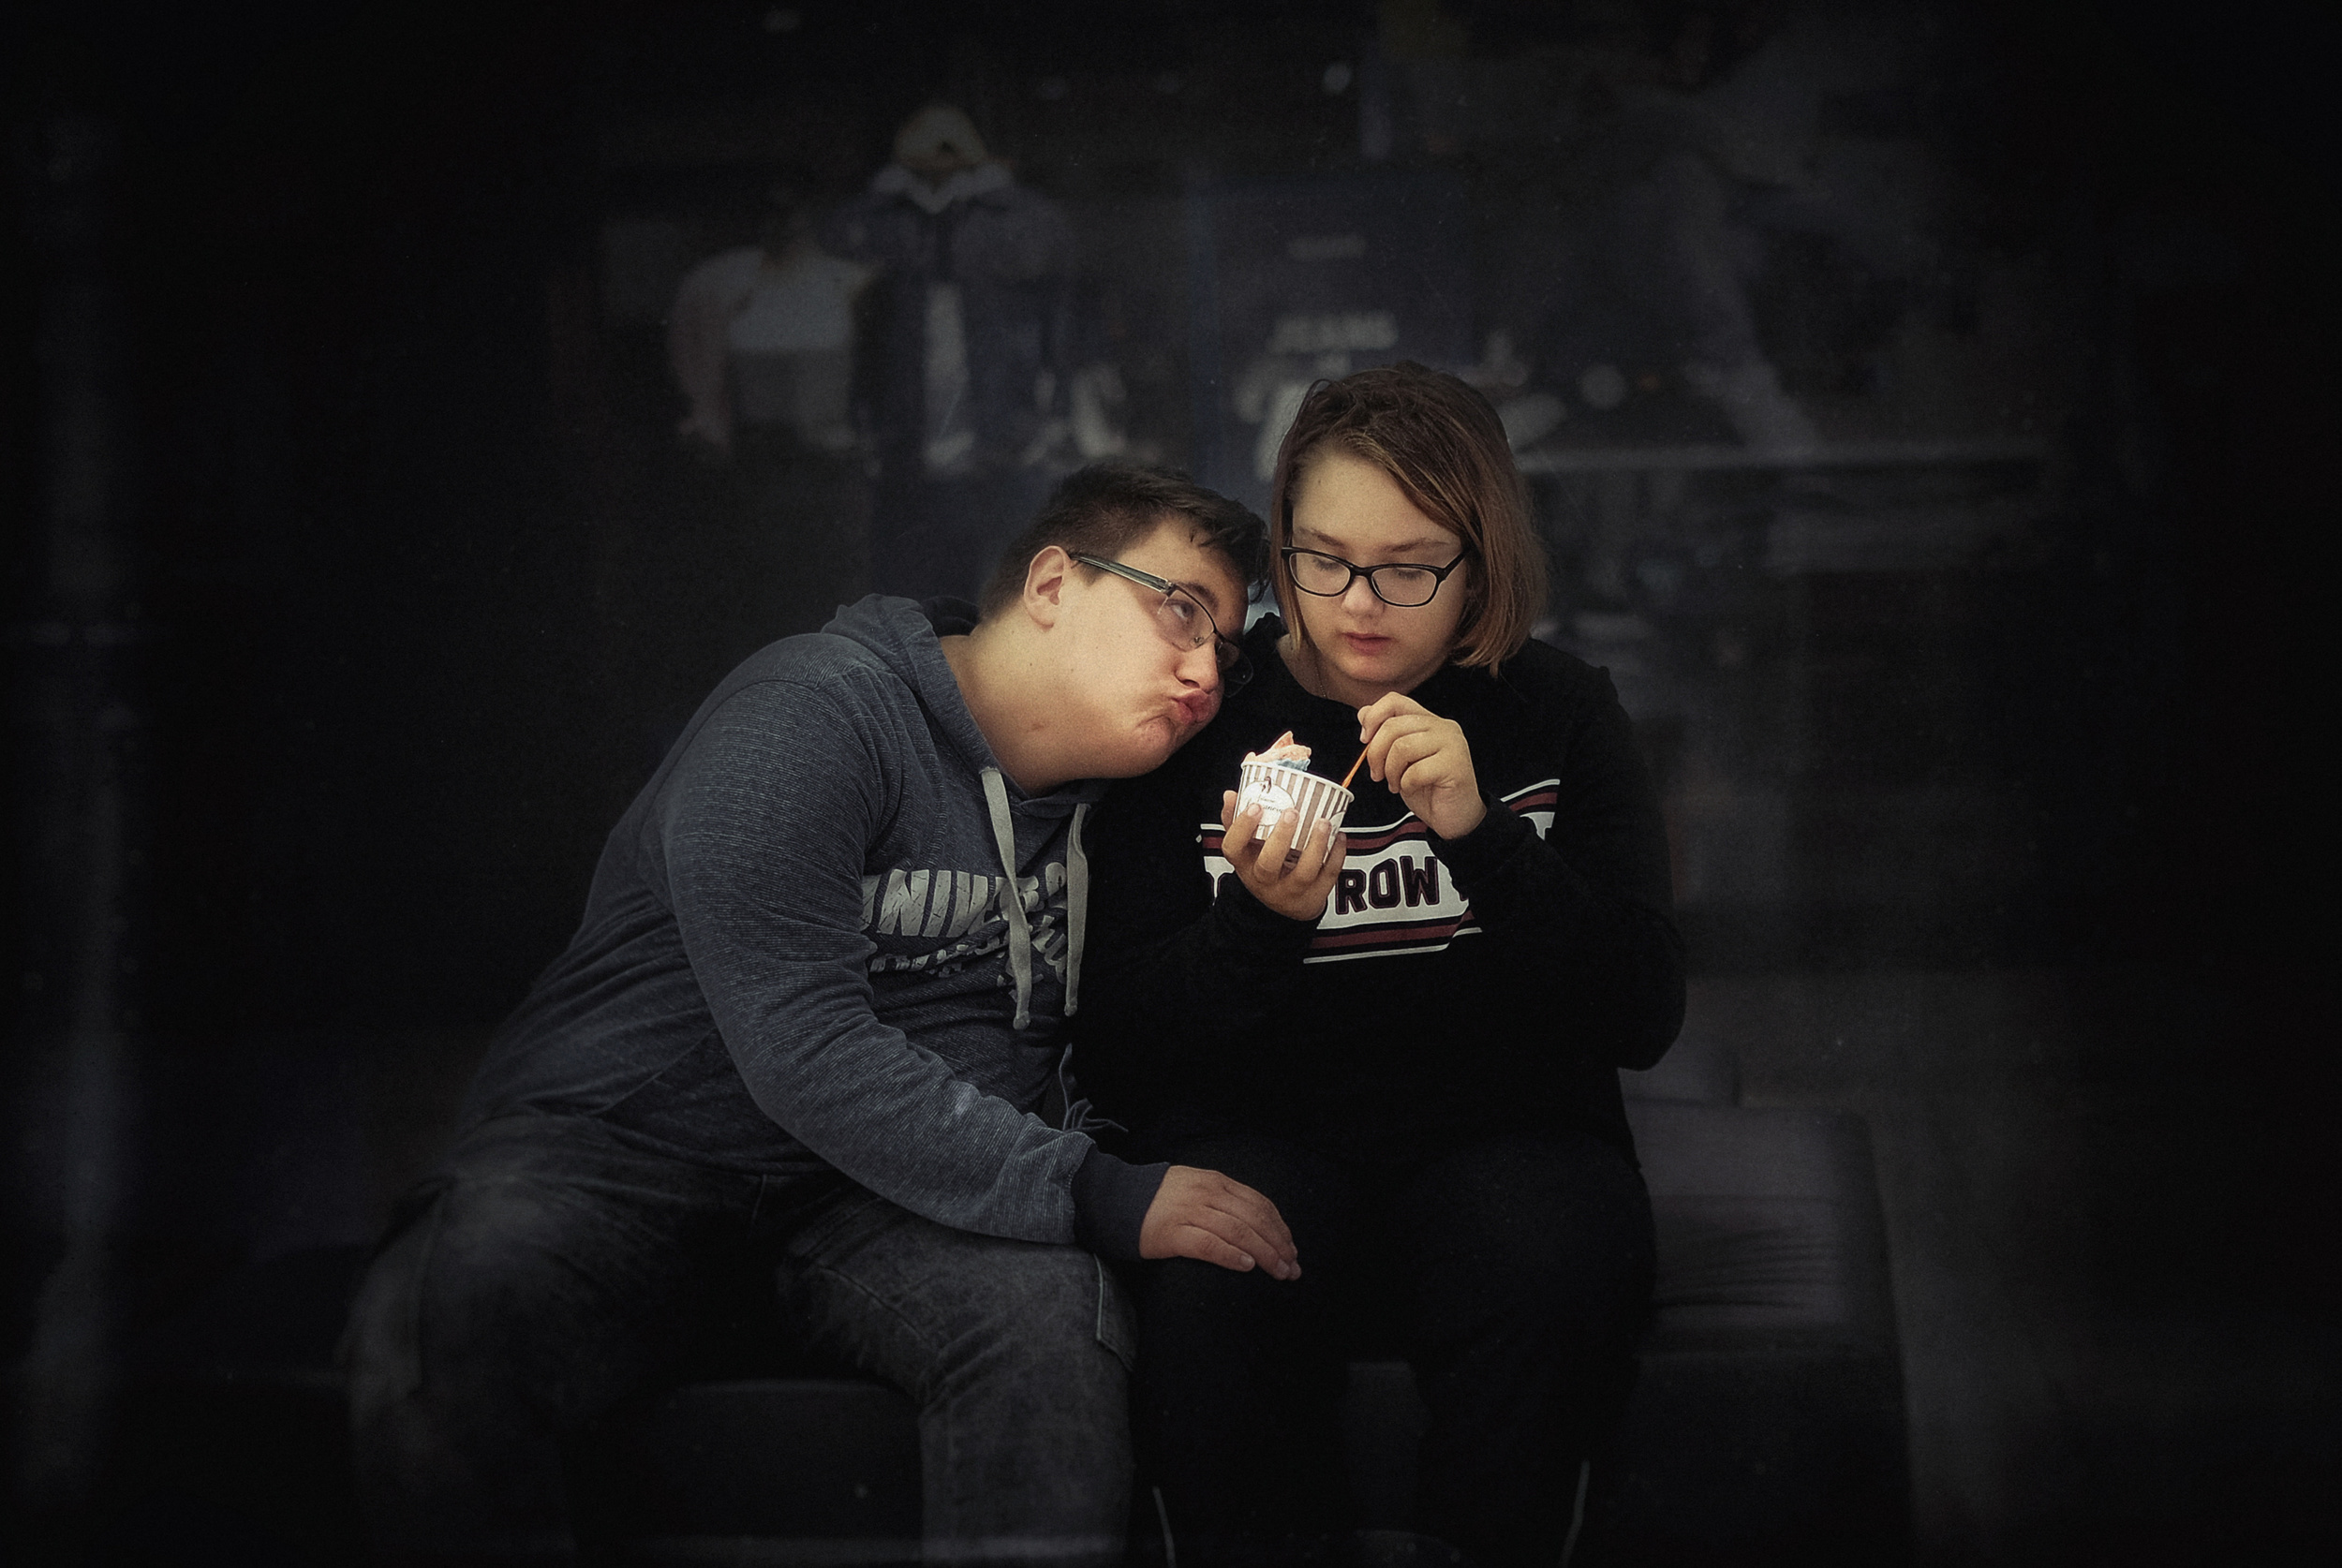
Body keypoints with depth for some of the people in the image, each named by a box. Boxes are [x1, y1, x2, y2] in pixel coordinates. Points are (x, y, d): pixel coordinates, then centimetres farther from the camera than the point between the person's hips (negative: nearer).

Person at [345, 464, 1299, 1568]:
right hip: (624, 1142, -4)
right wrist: (1100, 1198, -27)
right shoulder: (815, 713, -14)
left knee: (1051, 1309, -31)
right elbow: (804, 1054, -25)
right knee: (444, 1320, -36)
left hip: (901, 1182, 5)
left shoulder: (1104, 793, 10)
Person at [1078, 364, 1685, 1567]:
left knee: (1552, 1285, -32)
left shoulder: (1557, 715, 7)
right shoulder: (1198, 722, 4)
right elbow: (1117, 1054, 1)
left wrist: (1482, 834, -17)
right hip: (1261, 1132, 0)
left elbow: (1647, 1016, -3)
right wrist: (1260, 920, -19)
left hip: (1505, 1127, 1)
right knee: (1209, 1300, -33)